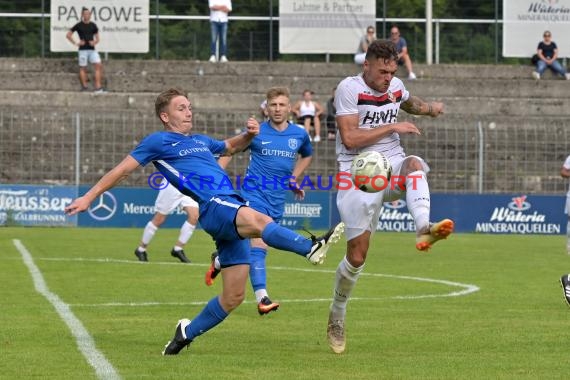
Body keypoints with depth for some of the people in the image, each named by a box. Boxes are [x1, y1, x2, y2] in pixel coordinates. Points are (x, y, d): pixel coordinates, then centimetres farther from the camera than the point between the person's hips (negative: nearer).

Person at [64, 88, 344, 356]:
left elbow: (231, 146, 46)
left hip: (234, 208, 8)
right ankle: (311, 247, -62)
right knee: (259, 221, -39)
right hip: (213, 206, -8)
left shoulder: (201, 141, 29)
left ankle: (187, 333, 20)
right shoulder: (159, 141, 9)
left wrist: (249, 134, 24)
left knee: (233, 297, 2)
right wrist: (89, 197, 7)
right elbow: (122, 169, 10)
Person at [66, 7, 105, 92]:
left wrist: (94, 42, -6)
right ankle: (84, 87, 7)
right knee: (83, 68, 1)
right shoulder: (79, 25, -1)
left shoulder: (93, 26, 8)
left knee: (98, 66, -9)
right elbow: (68, 35, 5)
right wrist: (76, 43, -2)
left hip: (92, 49, 3)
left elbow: (97, 38, 16)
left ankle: (98, 87, -10)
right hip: (83, 49, -3)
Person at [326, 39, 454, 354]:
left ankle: (423, 228, -54)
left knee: (414, 163, -34)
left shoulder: (395, 85, 10)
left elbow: (407, 102, 36)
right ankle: (336, 318, 16)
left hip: (391, 166, 4)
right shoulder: (349, 89, -9)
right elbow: (350, 138, -19)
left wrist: (428, 108, 15)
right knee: (357, 256, -4)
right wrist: (392, 127, -17)